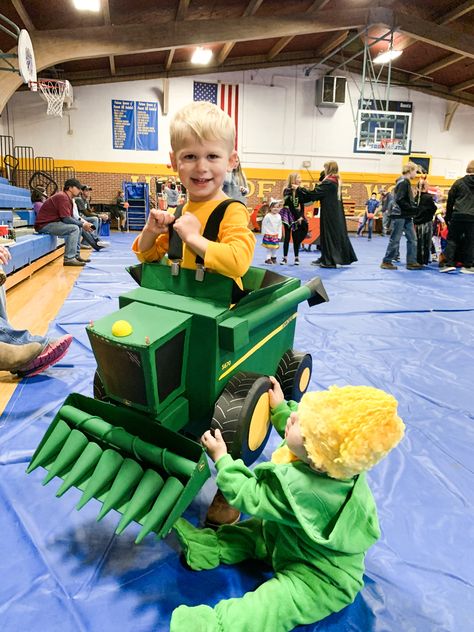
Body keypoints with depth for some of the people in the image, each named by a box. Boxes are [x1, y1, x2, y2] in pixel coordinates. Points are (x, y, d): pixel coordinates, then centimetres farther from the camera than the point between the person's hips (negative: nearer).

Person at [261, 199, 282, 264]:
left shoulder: (279, 216, 0)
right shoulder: (268, 216, -13)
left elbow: (280, 227, 6)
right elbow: (264, 225, -8)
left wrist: (279, 235, 4)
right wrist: (264, 233, -7)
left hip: (276, 235, 4)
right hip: (268, 235, -4)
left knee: (275, 247, 9)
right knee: (269, 248, -2)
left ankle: (273, 257, 24)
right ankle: (268, 259, 6)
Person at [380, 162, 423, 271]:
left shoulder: (406, 182, 17)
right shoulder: (403, 182, -12)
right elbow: (400, 200, -21)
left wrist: (415, 207, 5)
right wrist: (414, 209, -17)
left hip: (406, 216, 9)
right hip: (399, 216, -9)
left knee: (412, 239, 6)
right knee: (395, 240, -3)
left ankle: (411, 262, 10)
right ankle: (386, 262, 6)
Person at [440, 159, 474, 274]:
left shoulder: (459, 183, 3)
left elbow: (450, 201, 4)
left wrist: (448, 217, 11)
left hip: (458, 216, -1)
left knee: (452, 239, 7)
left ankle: (449, 263, -2)